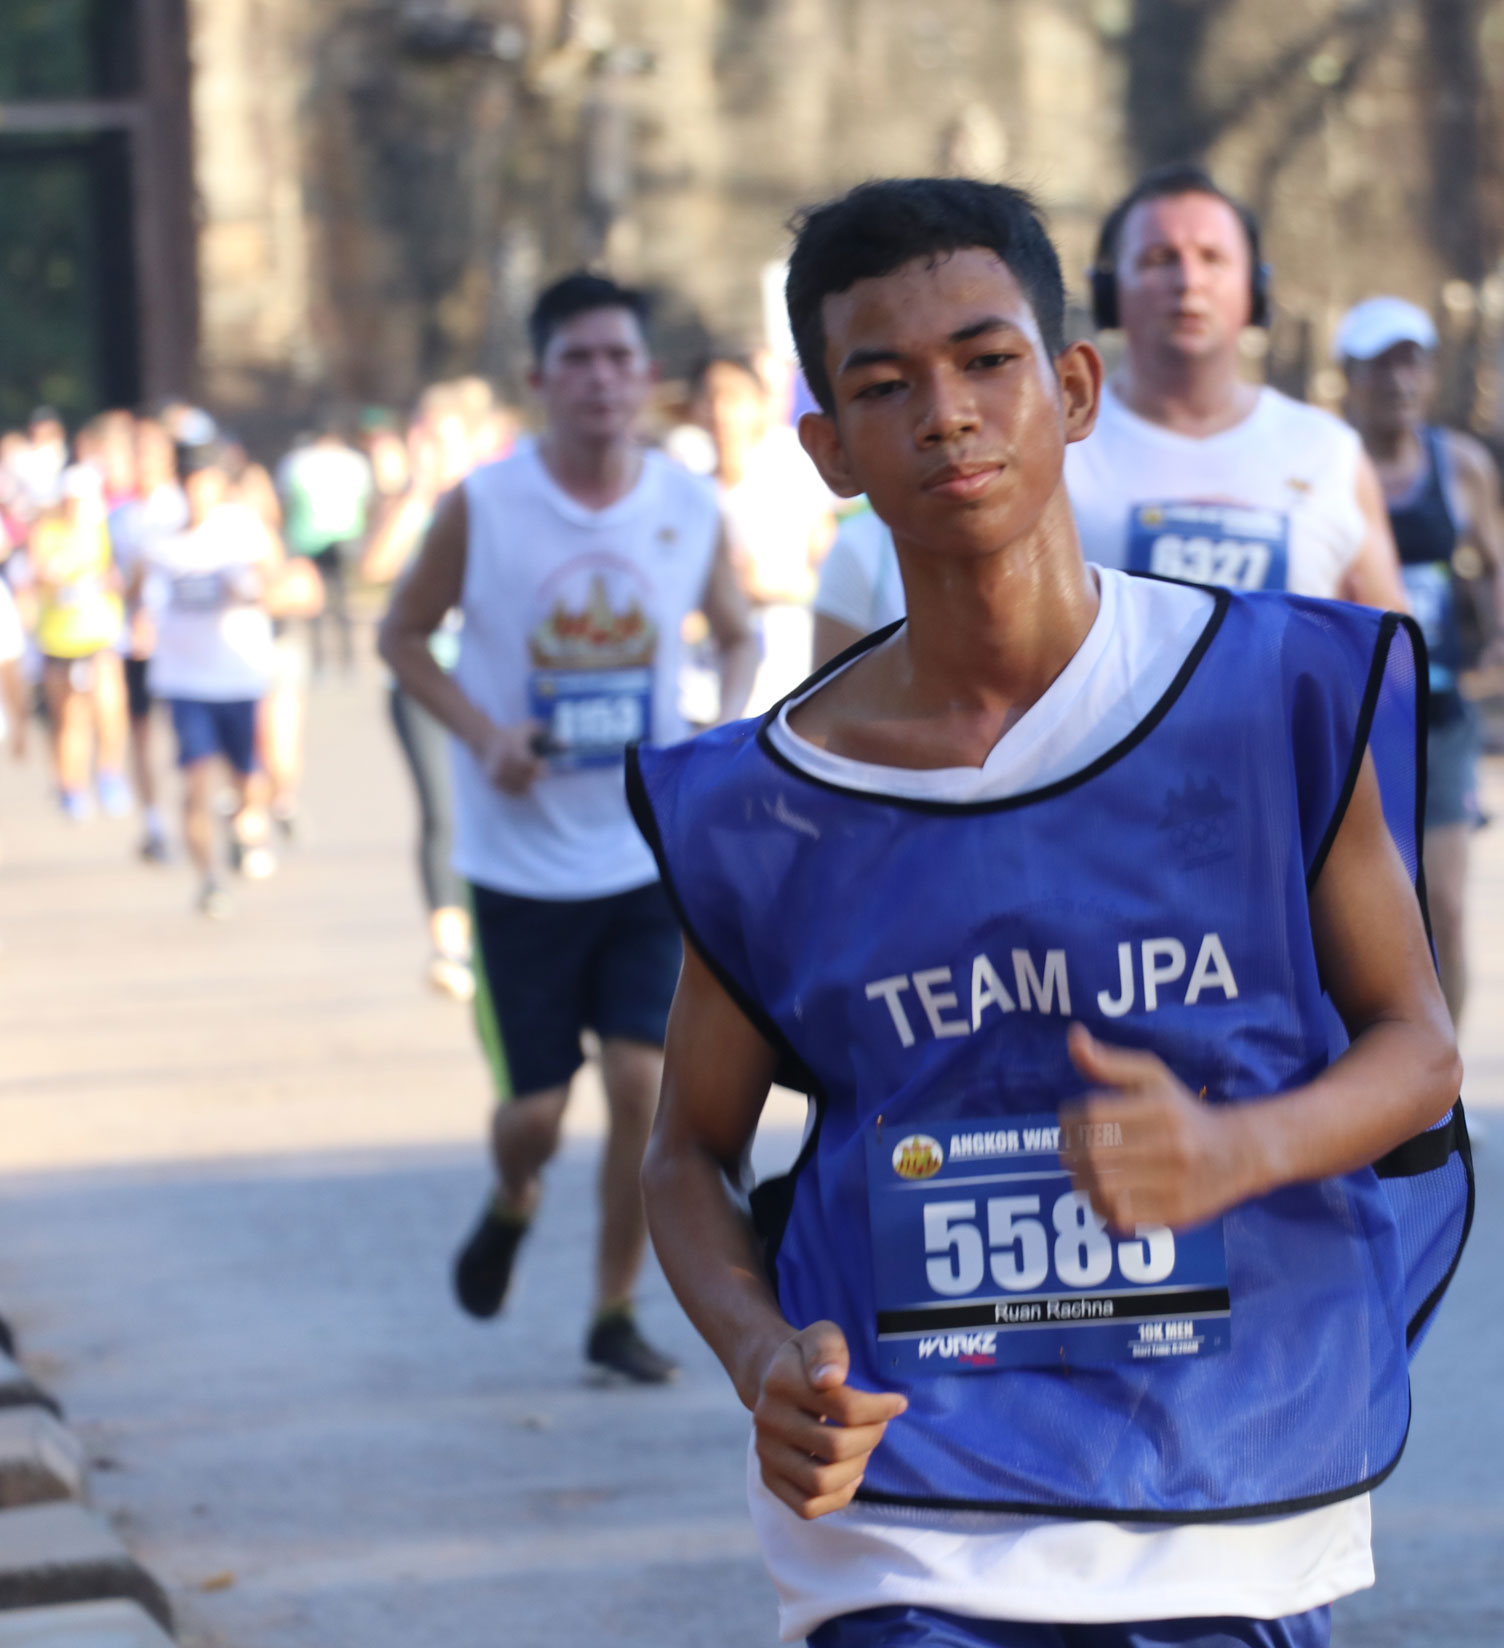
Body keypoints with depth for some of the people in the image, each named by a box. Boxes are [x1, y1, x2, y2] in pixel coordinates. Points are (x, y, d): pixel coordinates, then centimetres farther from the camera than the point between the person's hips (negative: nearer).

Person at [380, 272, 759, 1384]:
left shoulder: (691, 508, -2)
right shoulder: (481, 508, -8)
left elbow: (739, 634, 14)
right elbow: (405, 635, 3)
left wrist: (730, 727, -6)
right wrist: (482, 735, -13)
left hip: (653, 853, 1)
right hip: (521, 861, -1)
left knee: (644, 1083, -7)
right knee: (536, 1107, 3)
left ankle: (616, 1313, 10)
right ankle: (512, 1204, 40)